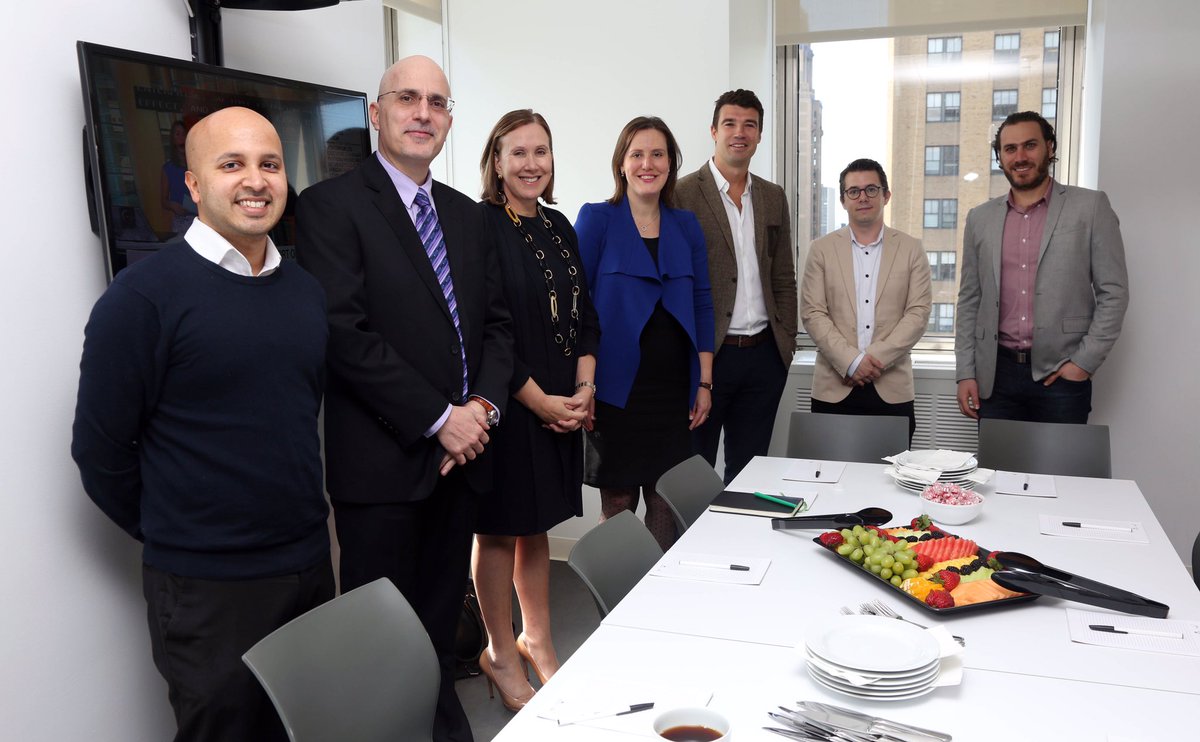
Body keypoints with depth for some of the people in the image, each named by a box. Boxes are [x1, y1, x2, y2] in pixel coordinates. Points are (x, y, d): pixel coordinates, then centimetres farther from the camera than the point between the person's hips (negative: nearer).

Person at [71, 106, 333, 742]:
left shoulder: (305, 291, 6)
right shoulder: (142, 295, -13)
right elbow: (101, 451, -9)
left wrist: (299, 525, 11)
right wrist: (173, 539, 0)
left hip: (311, 566, 6)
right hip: (206, 588, -5)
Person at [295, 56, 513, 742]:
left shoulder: (469, 216, 13)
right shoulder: (331, 205, -7)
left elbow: (497, 323, 12)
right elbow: (347, 334, -16)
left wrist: (484, 406, -5)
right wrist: (439, 419, -16)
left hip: (462, 452, 6)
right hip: (382, 459, -5)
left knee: (443, 615, 18)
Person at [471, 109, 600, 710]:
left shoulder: (559, 228, 10)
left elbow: (584, 314, 13)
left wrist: (584, 385, -1)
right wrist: (539, 400, -15)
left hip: (561, 406, 6)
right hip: (505, 405, -6)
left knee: (535, 526, 17)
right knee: (499, 530, 7)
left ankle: (536, 639, 31)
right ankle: (500, 654, 23)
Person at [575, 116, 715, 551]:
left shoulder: (686, 226, 10)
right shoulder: (597, 220, -1)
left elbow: (701, 306, 11)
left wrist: (705, 383, 6)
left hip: (674, 390, 3)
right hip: (617, 388, -3)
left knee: (667, 503, 8)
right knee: (617, 503, 4)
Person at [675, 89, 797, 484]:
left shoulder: (773, 197, 12)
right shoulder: (682, 195, -5)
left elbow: (783, 276, 15)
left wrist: (787, 340, 8)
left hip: (764, 356, 5)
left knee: (748, 470, 14)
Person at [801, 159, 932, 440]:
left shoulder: (911, 250, 7)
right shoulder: (822, 250, 6)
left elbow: (918, 313, 0)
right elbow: (812, 313, -1)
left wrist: (876, 359, -12)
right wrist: (850, 361, -12)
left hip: (893, 389, 0)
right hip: (834, 388, 0)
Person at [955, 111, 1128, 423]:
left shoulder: (1090, 207, 2)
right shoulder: (980, 218, 10)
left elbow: (1113, 292, 0)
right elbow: (969, 300, 11)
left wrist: (1084, 363, -8)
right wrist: (966, 373, 4)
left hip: (1061, 375, -2)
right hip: (995, 375, 3)